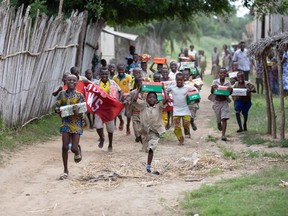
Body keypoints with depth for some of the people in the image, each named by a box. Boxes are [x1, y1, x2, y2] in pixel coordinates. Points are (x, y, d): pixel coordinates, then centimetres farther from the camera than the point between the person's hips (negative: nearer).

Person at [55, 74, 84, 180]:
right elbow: (57, 106, 3)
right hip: (66, 122, 2)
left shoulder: (79, 95, -5)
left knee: (73, 148, -5)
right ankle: (65, 171, 8)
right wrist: (58, 110, -20)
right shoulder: (62, 94, 1)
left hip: (76, 123, -1)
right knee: (65, 147, -5)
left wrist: (77, 111, -31)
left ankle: (78, 150, 35)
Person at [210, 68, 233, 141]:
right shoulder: (215, 82, -3)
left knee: (224, 119, -11)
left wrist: (230, 90, -23)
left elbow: (230, 93, 0)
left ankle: (223, 135, -12)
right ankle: (219, 124, 46)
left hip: (224, 102, 0)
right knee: (218, 119, 10)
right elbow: (212, 92, -8)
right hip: (217, 102, 0)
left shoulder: (228, 83, 0)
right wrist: (213, 88, -30)